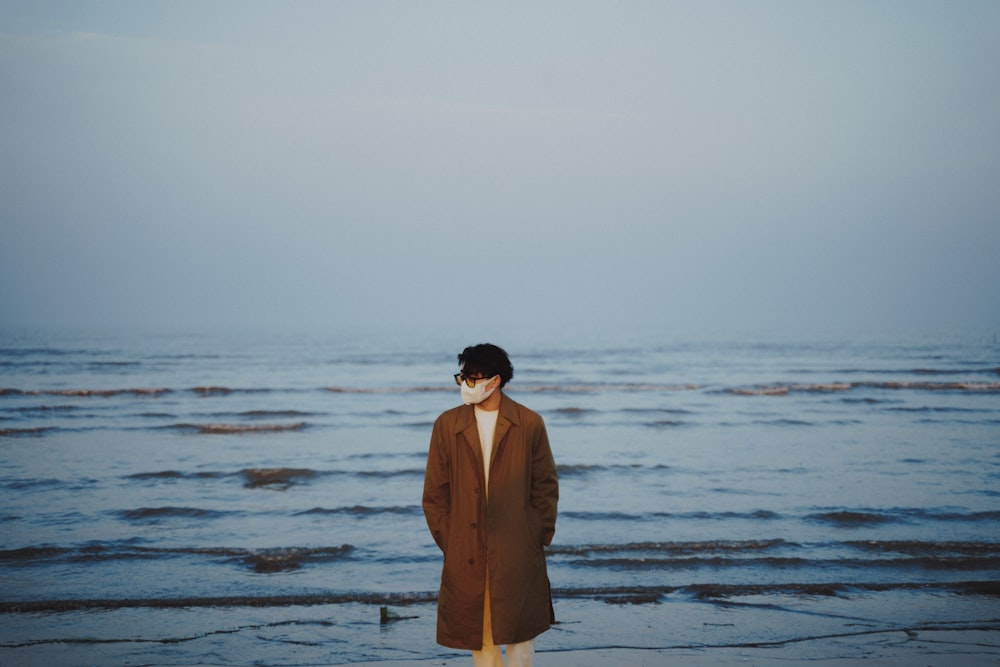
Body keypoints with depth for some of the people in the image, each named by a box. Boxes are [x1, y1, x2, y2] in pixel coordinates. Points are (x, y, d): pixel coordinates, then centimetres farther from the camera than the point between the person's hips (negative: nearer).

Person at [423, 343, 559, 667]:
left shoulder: (529, 424, -3)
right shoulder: (447, 425, 0)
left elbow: (546, 486, 2)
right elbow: (435, 492, 4)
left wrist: (538, 539, -1)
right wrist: (448, 542, 1)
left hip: (517, 555, -1)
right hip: (466, 555, 2)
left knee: (519, 634, 5)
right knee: (478, 636, 9)